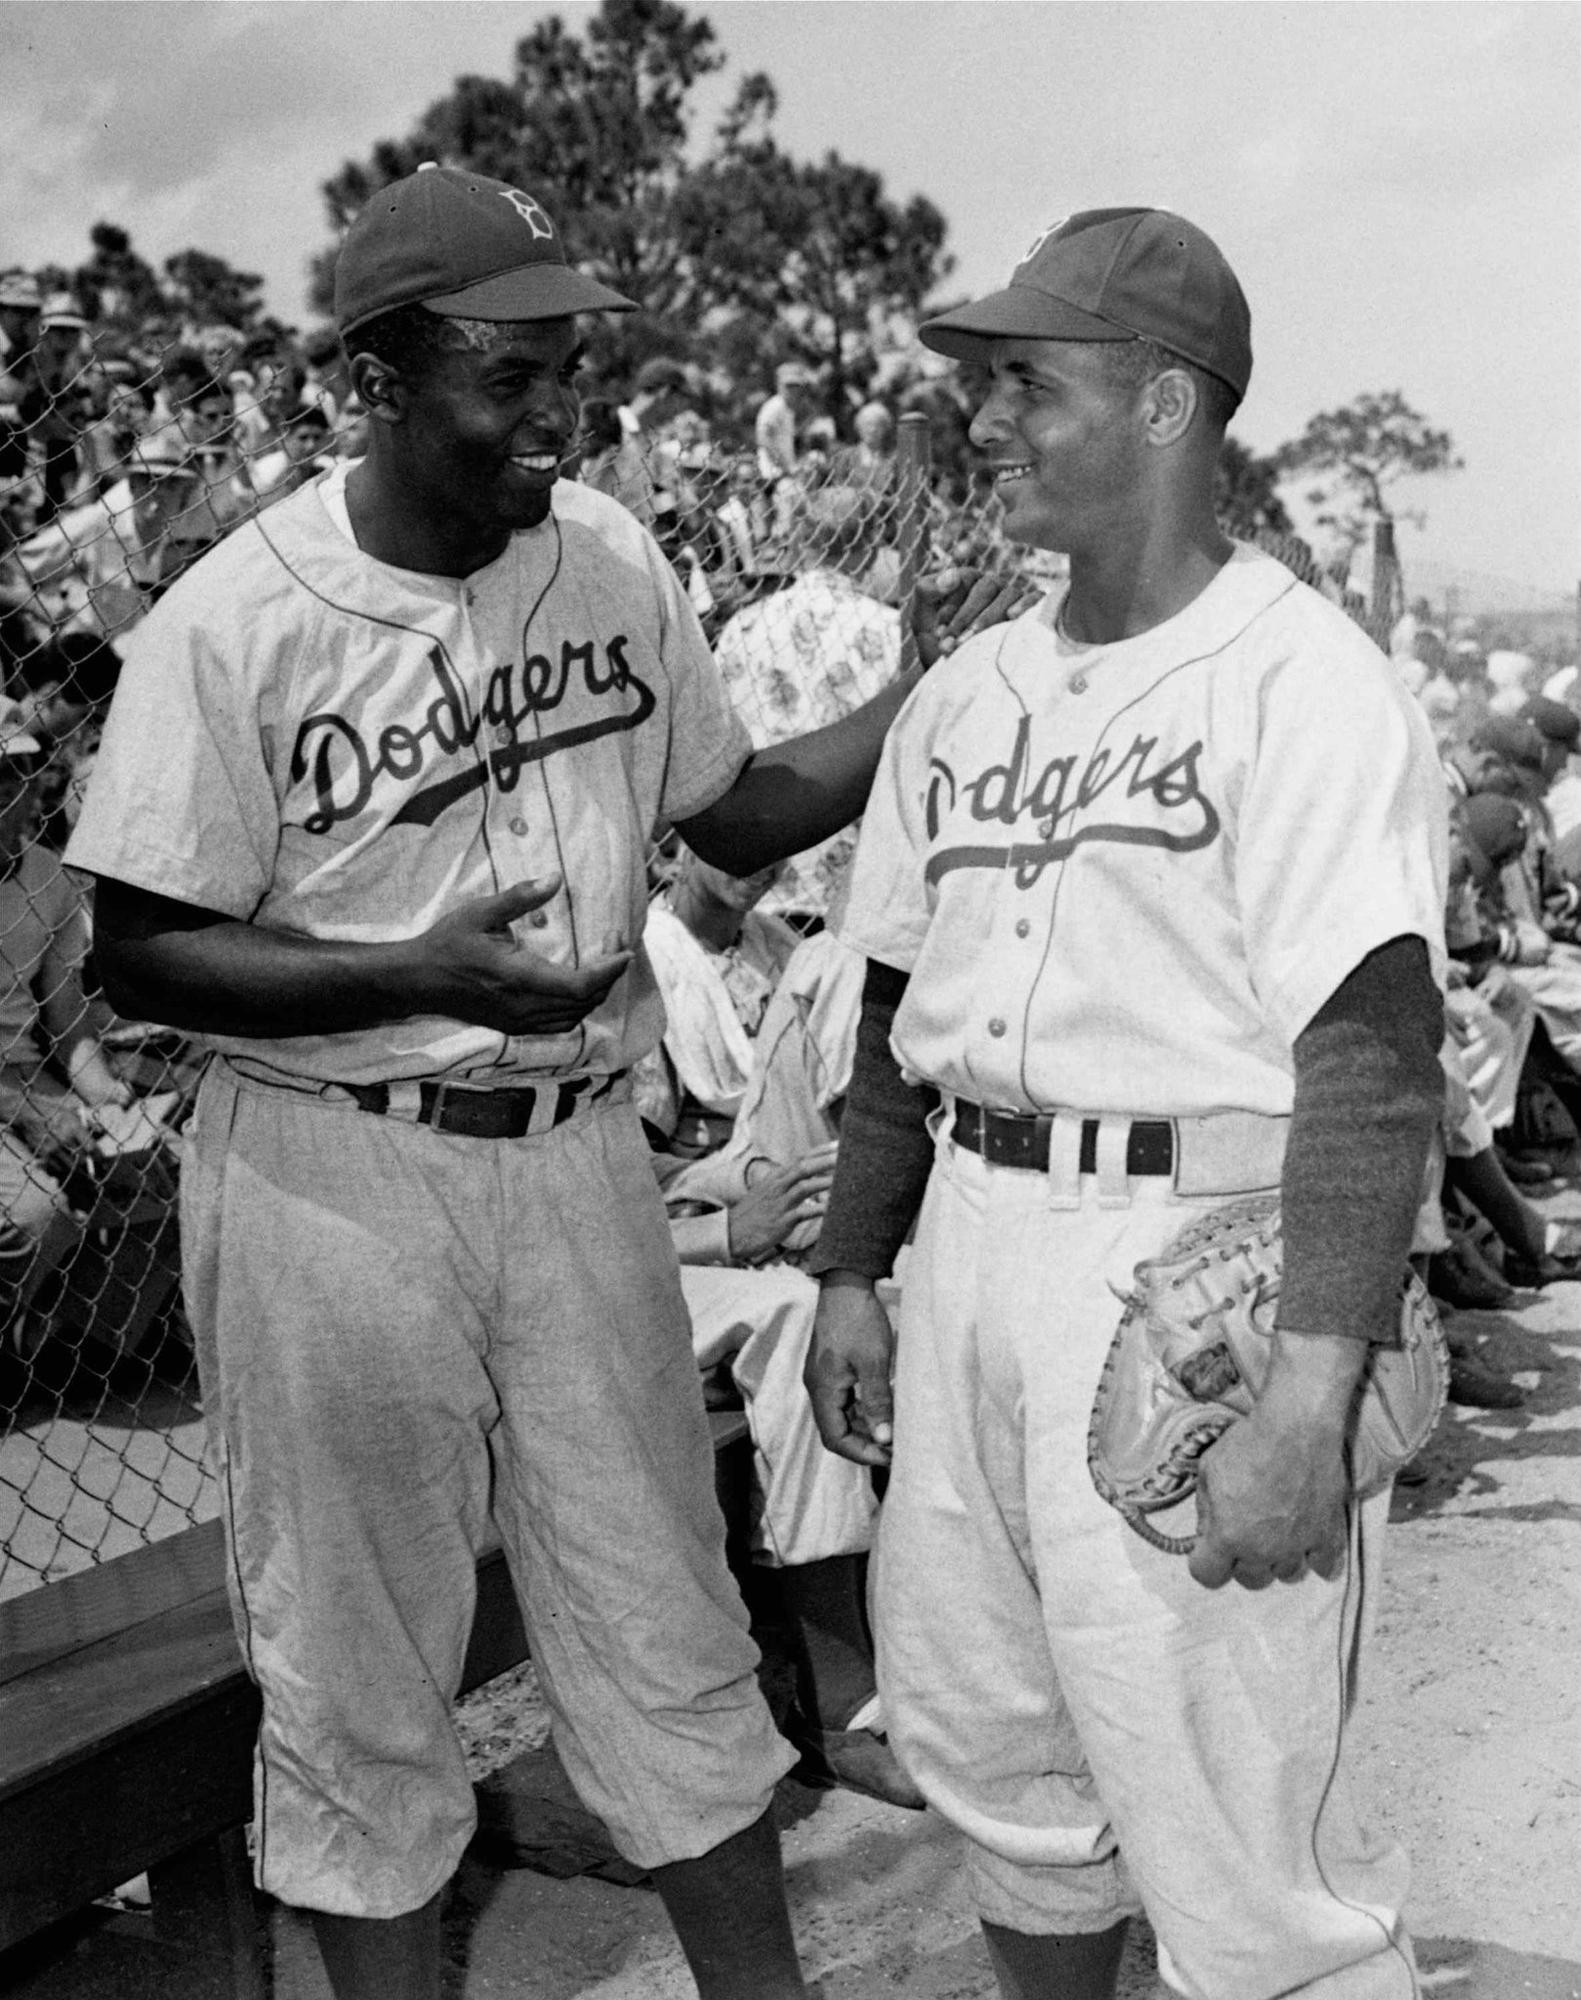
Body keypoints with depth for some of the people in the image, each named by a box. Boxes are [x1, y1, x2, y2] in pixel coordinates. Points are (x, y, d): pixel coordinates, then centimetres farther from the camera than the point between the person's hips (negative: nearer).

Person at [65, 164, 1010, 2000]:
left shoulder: (612, 558, 2)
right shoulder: (231, 626, -12)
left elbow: (737, 813, 12)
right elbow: (139, 954, -9)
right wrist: (424, 974, -22)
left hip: (578, 1153, 4)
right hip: (332, 1178, -3)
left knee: (667, 1629, 13)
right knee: (355, 1662, 11)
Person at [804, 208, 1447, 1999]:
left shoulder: (1301, 681, -11)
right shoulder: (965, 695, 12)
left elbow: (1372, 1060, -18)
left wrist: (1306, 1403, -24)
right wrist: (851, 1276, 16)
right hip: (973, 1242, 7)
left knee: (1231, 1827, -2)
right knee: (985, 1745, 19)